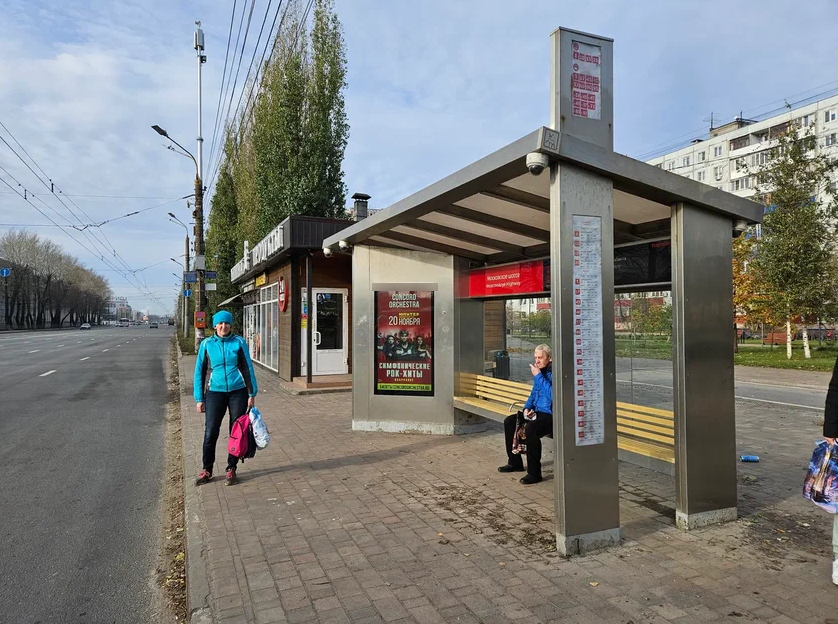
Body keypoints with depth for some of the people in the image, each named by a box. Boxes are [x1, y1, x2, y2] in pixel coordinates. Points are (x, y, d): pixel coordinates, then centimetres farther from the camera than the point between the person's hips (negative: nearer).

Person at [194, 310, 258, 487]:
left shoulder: (239, 342, 0)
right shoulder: (207, 344, 2)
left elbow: (248, 368, 3)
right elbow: (199, 371, 6)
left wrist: (252, 394, 0)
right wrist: (199, 398, 3)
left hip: (238, 391, 0)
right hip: (215, 392, 0)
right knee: (210, 433, 0)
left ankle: (231, 470, 19)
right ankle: (206, 470, 17)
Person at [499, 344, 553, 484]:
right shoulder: (541, 372, 11)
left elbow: (552, 394, -31)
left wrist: (538, 376, -24)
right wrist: (527, 408, 3)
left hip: (551, 415, -10)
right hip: (537, 412, 10)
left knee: (530, 428, -34)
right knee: (509, 421, 8)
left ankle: (534, 473, -22)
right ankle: (515, 463, 19)